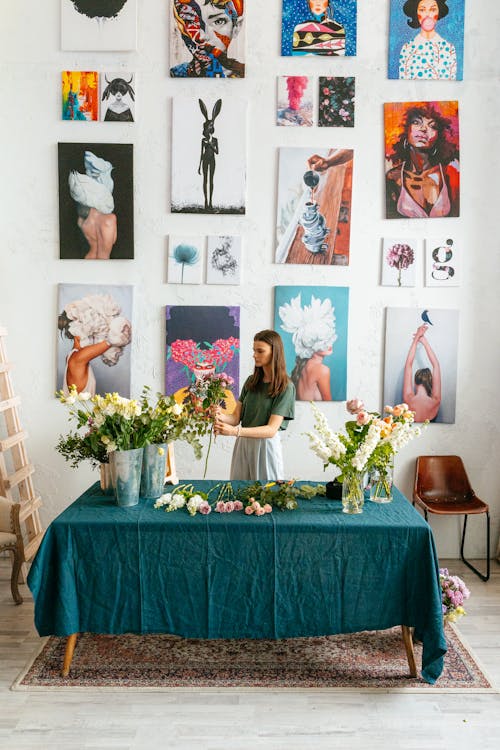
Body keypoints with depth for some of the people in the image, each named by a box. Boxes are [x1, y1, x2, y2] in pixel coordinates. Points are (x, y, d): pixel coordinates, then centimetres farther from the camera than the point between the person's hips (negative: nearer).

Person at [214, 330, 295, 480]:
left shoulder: (286, 387, -9)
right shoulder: (251, 381, 8)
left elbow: (271, 429, -16)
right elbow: (236, 417, 4)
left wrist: (235, 431, -27)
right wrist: (222, 417, -19)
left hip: (266, 446, -5)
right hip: (242, 444, 5)